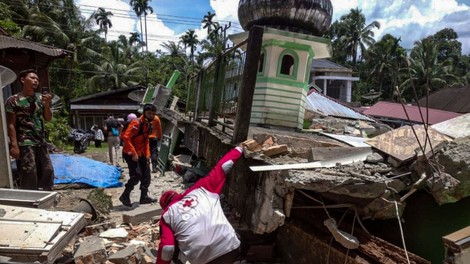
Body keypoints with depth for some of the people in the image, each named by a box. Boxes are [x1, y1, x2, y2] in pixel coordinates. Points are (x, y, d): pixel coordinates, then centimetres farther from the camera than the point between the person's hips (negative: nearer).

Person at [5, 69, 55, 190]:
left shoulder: (40, 98, 10)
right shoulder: (13, 100, -5)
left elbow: (48, 119, 10)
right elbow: (11, 125, -8)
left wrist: (47, 104, -8)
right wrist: (14, 145, -16)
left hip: (41, 142, 6)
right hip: (24, 144, -6)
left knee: (47, 171, 10)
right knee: (29, 174, -6)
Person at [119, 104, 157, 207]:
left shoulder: (149, 124, 9)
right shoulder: (136, 123, -20)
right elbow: (126, 137, -27)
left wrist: (147, 153, 10)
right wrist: (133, 153, -27)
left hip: (141, 154, 9)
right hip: (131, 154, -9)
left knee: (146, 174, 9)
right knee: (136, 175, -13)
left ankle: (144, 197, 20)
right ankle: (124, 196, 5)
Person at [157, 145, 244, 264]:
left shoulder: (167, 215, 16)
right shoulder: (201, 188, 18)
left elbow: (167, 247, 6)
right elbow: (221, 167, 22)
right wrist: (240, 148, 35)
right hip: (228, 247, 1)